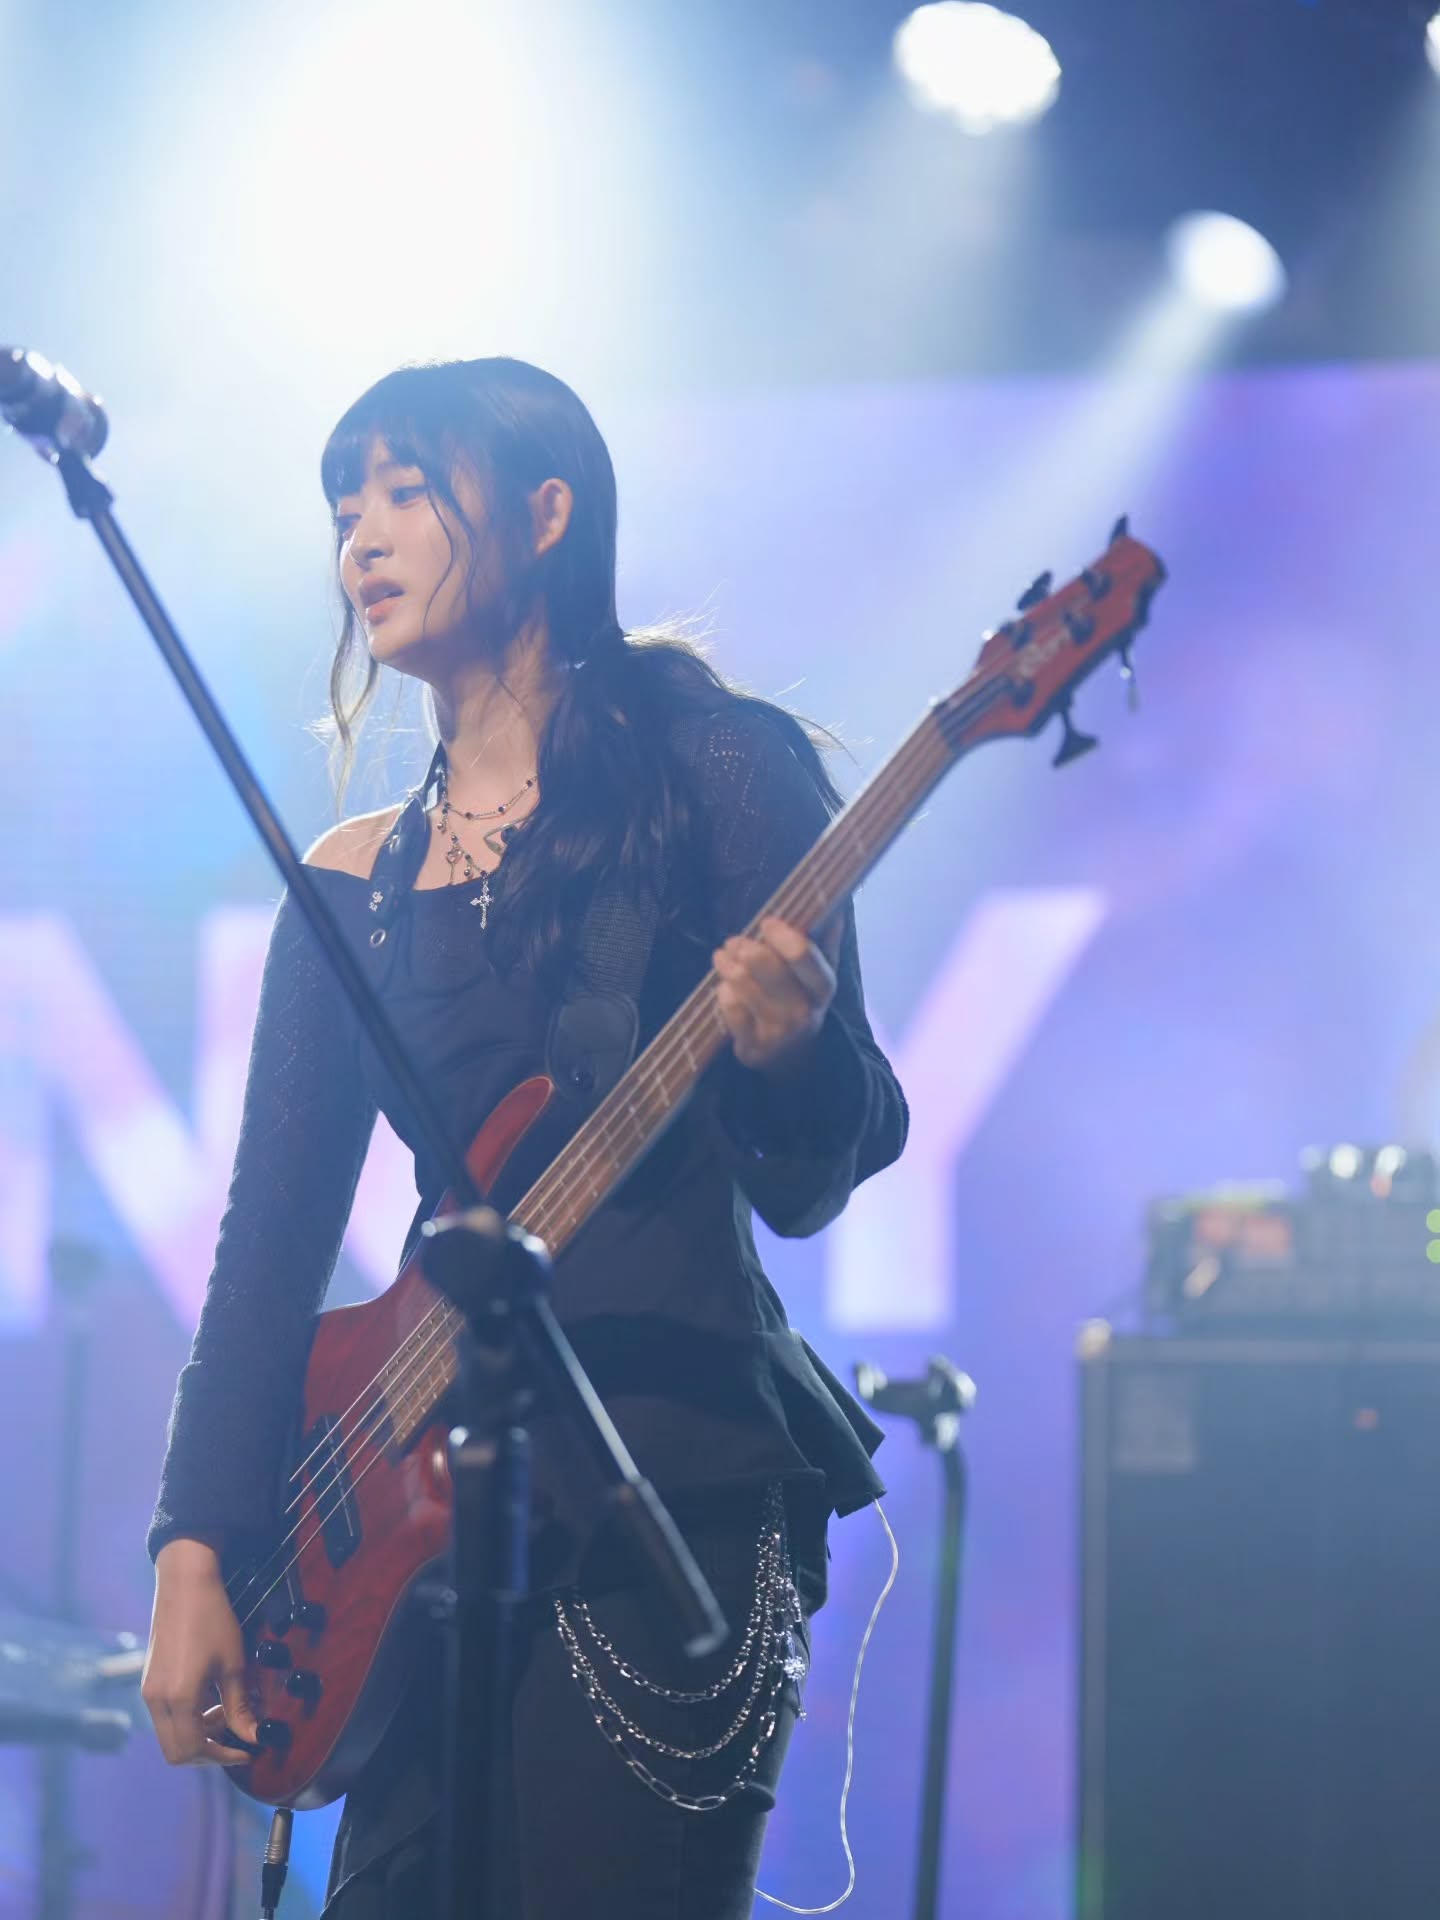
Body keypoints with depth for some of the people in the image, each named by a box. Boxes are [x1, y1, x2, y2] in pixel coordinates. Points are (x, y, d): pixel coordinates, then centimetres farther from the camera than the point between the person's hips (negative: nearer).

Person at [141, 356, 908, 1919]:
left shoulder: (711, 767, 2)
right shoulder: (353, 881, 16)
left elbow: (808, 1187, -1)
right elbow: (273, 1233, 12)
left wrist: (791, 1054, -24)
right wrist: (196, 1553, 2)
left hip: (676, 1477, -5)